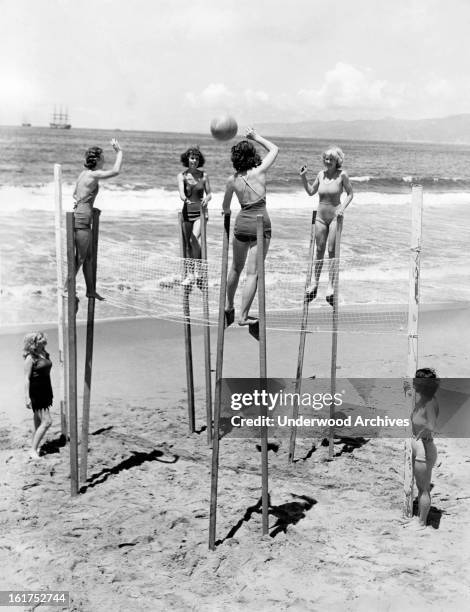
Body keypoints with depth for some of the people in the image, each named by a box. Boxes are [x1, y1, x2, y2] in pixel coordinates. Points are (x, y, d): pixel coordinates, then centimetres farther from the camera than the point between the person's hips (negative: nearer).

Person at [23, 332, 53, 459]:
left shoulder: (45, 354, 9)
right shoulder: (30, 357, -14)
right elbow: (27, 378, -15)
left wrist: (50, 394, 20)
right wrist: (27, 397, -19)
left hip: (46, 390, 8)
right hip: (35, 392, -8)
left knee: (39, 422, 14)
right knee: (47, 422, -11)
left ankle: (35, 447, 24)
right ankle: (33, 450, -3)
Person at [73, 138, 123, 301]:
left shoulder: (84, 173, 14)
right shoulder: (93, 174, -14)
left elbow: (75, 194, 28)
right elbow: (115, 171, -21)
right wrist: (119, 152, -10)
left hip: (80, 216, 10)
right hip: (82, 218, -10)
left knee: (89, 257, 14)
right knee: (80, 257, -2)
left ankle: (90, 290, 21)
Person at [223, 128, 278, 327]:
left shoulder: (232, 180, 3)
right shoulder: (259, 172, -5)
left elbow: (225, 207, 18)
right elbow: (274, 149, 13)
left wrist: (226, 212, 40)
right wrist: (257, 137, 21)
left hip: (242, 222, 4)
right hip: (261, 223, -3)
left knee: (236, 268, 21)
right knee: (253, 273, 0)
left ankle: (228, 307, 37)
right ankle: (243, 316, -1)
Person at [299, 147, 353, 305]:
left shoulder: (342, 175, -7)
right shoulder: (321, 174, 5)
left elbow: (350, 194, -1)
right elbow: (311, 191, 16)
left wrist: (342, 208, -15)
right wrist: (303, 177, 4)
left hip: (335, 215, -4)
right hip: (321, 216, 4)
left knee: (332, 250, -3)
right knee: (319, 250, 10)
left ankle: (331, 285, 5)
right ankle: (315, 282, 21)